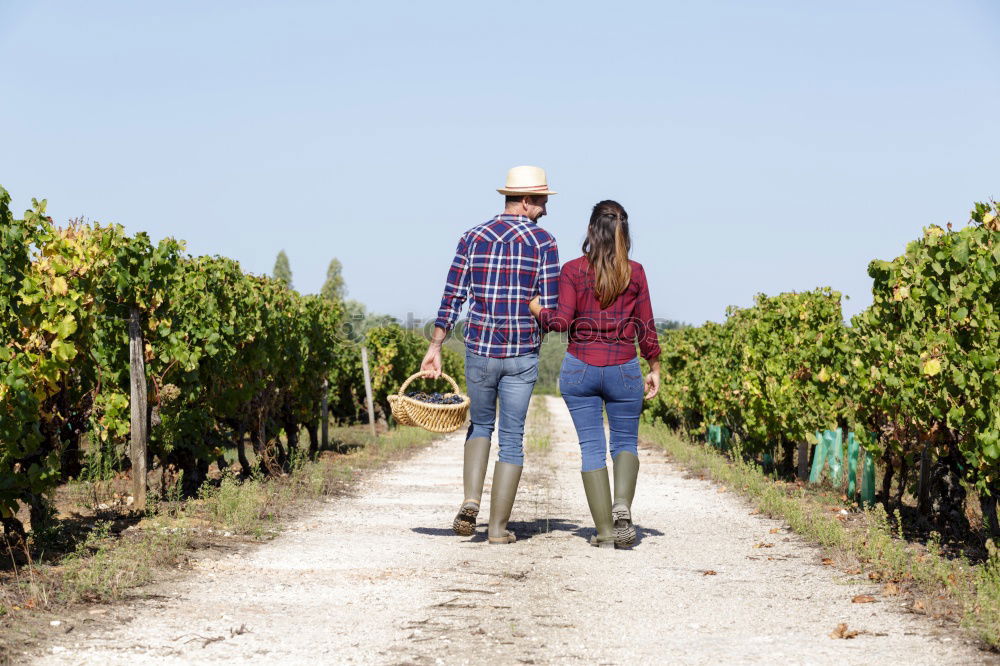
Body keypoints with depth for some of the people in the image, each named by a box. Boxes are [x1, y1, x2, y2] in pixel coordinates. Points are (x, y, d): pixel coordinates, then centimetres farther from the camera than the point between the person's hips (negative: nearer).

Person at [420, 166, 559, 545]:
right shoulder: (543, 242, -4)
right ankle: (498, 527, 7)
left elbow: (452, 298, 0)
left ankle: (471, 500, 0)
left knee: (480, 424, 22)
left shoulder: (472, 238, 4)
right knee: (512, 438, 7)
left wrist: (435, 347, 3)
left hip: (479, 351, 2)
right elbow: (549, 307, -7)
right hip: (523, 354, -2)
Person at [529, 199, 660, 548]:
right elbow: (646, 328, 2)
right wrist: (655, 369, 12)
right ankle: (622, 504, -13)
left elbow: (562, 321, -10)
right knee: (625, 443, 14)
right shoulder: (635, 272, -1)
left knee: (592, 448, 6)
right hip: (623, 369, 0)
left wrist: (537, 310, 8)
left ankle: (605, 531, 3)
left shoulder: (573, 270, -4)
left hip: (580, 368, 0)